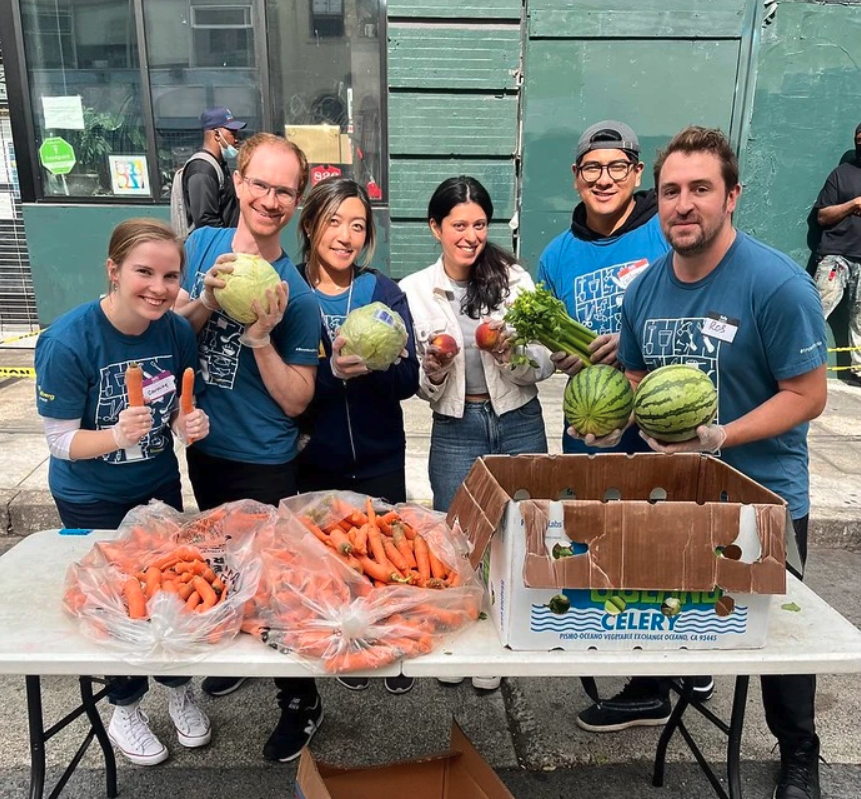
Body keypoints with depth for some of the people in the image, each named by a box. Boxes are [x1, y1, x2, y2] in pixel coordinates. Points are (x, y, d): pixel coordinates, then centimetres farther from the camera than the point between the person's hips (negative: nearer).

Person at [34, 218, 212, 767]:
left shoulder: (177, 331, -13)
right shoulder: (67, 341, -26)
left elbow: (177, 410, 0)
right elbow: (62, 441, -19)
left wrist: (190, 423, -22)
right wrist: (117, 436, -38)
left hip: (160, 484, 4)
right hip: (91, 499, -3)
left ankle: (178, 685, 41)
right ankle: (126, 709, 36)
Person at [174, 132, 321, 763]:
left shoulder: (296, 295, -17)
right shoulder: (202, 245, -4)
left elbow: (296, 402, -17)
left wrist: (260, 337, -30)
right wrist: (208, 300, -21)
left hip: (265, 463, -5)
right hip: (204, 446, 5)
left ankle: (301, 701, 30)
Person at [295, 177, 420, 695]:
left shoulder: (385, 292, -3)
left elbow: (409, 380, -8)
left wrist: (374, 365, -26)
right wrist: (333, 369, -25)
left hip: (379, 458, 1)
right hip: (316, 461, -1)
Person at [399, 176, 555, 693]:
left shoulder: (514, 279, -3)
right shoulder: (414, 291, -1)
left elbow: (543, 367, -3)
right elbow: (417, 386, 3)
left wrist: (511, 352, -22)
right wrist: (433, 371, -18)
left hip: (519, 423, 0)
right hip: (456, 429, 0)